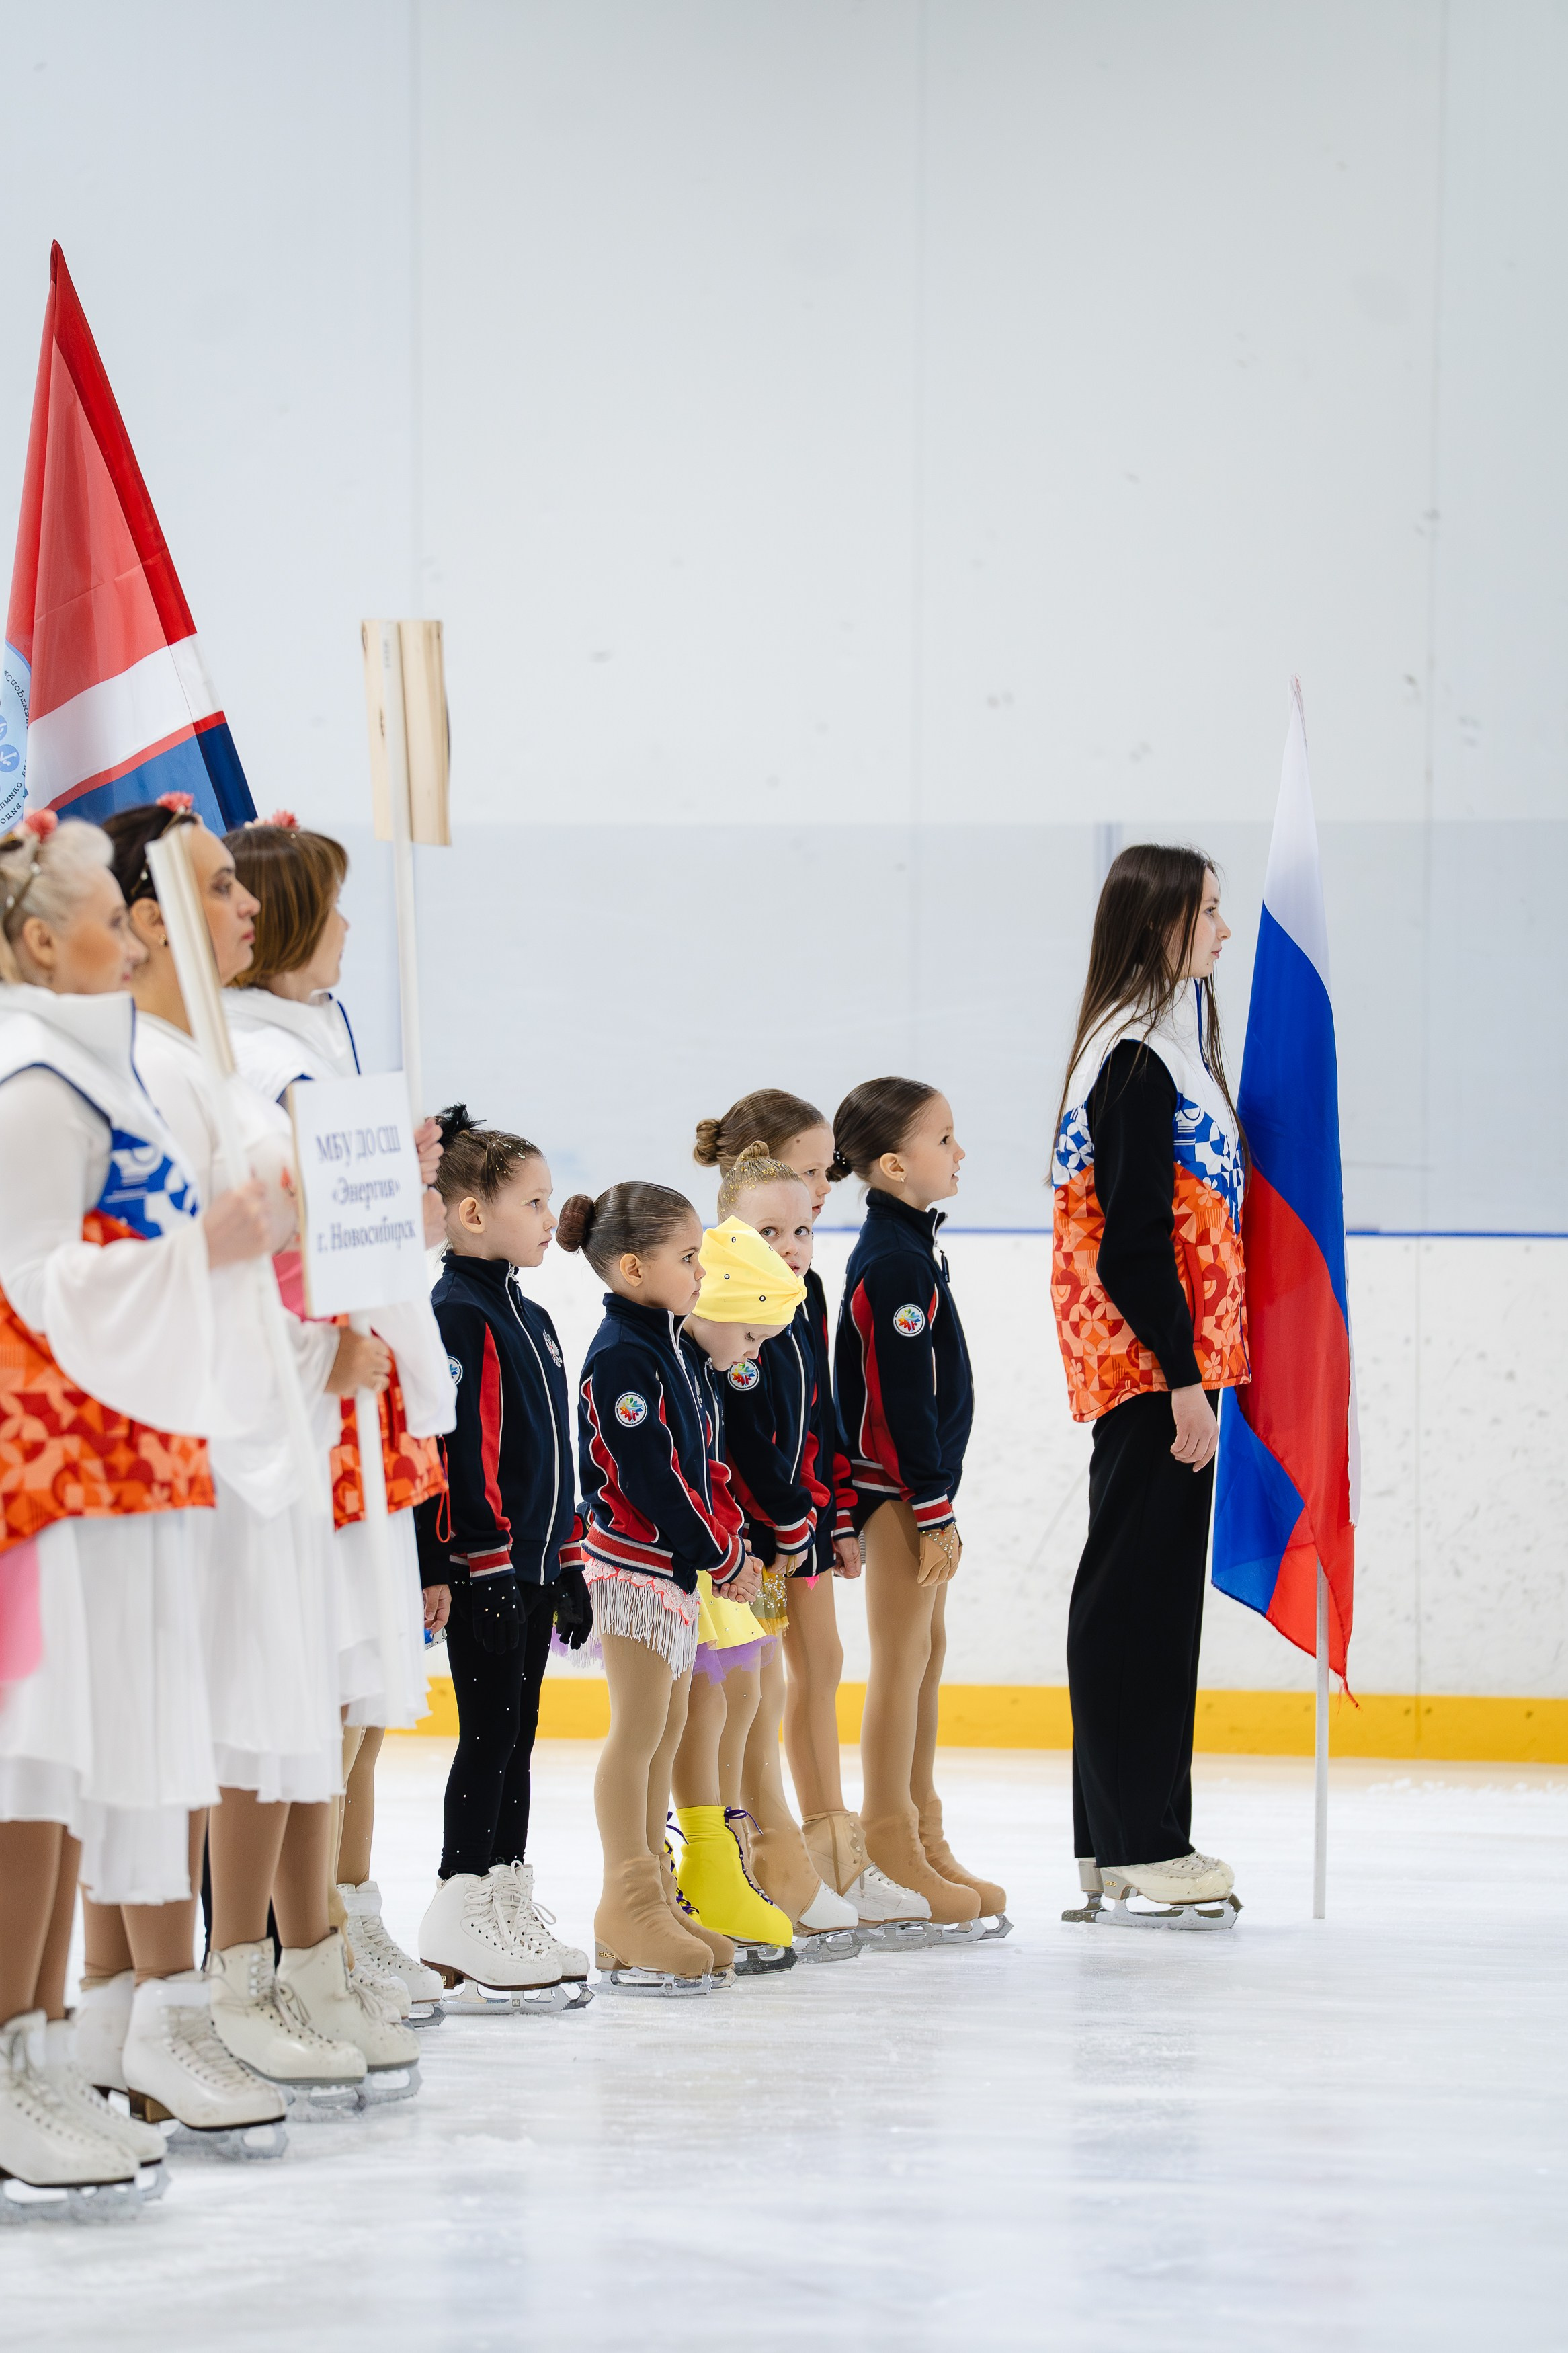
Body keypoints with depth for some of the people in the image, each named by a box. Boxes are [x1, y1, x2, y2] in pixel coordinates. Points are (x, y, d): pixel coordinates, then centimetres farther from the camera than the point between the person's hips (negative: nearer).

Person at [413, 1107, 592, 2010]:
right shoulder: (456, 1316, -14)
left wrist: (569, 1562, 21)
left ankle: (511, 1903, 17)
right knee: (490, 1732, -6)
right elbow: (449, 1450, -19)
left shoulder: (532, 1318, 16)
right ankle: (462, 1913, -2)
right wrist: (445, 1566, -23)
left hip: (533, 1563, 9)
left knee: (518, 1733, 12)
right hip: (480, 1568, -9)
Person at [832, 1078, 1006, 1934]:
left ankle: (923, 1845, 21)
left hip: (916, 1478, 10)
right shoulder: (894, 1262, -18)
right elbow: (901, 1396, -21)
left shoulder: (907, 1245, 14)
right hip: (897, 1484, -10)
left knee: (924, 1654, 14)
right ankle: (893, 1859, -1)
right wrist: (932, 1510, -19)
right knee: (901, 1660, -6)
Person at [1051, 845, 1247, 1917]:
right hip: (1151, 1362, -10)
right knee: (1142, 1587, -7)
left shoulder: (1163, 1047, 16)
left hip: (1162, 1361, 10)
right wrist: (1185, 1378, -20)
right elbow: (1131, 1243, -19)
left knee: (1142, 1588, 12)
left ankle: (1120, 1841, 17)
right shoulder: (1137, 1062, -15)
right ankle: (1138, 1843, -4)